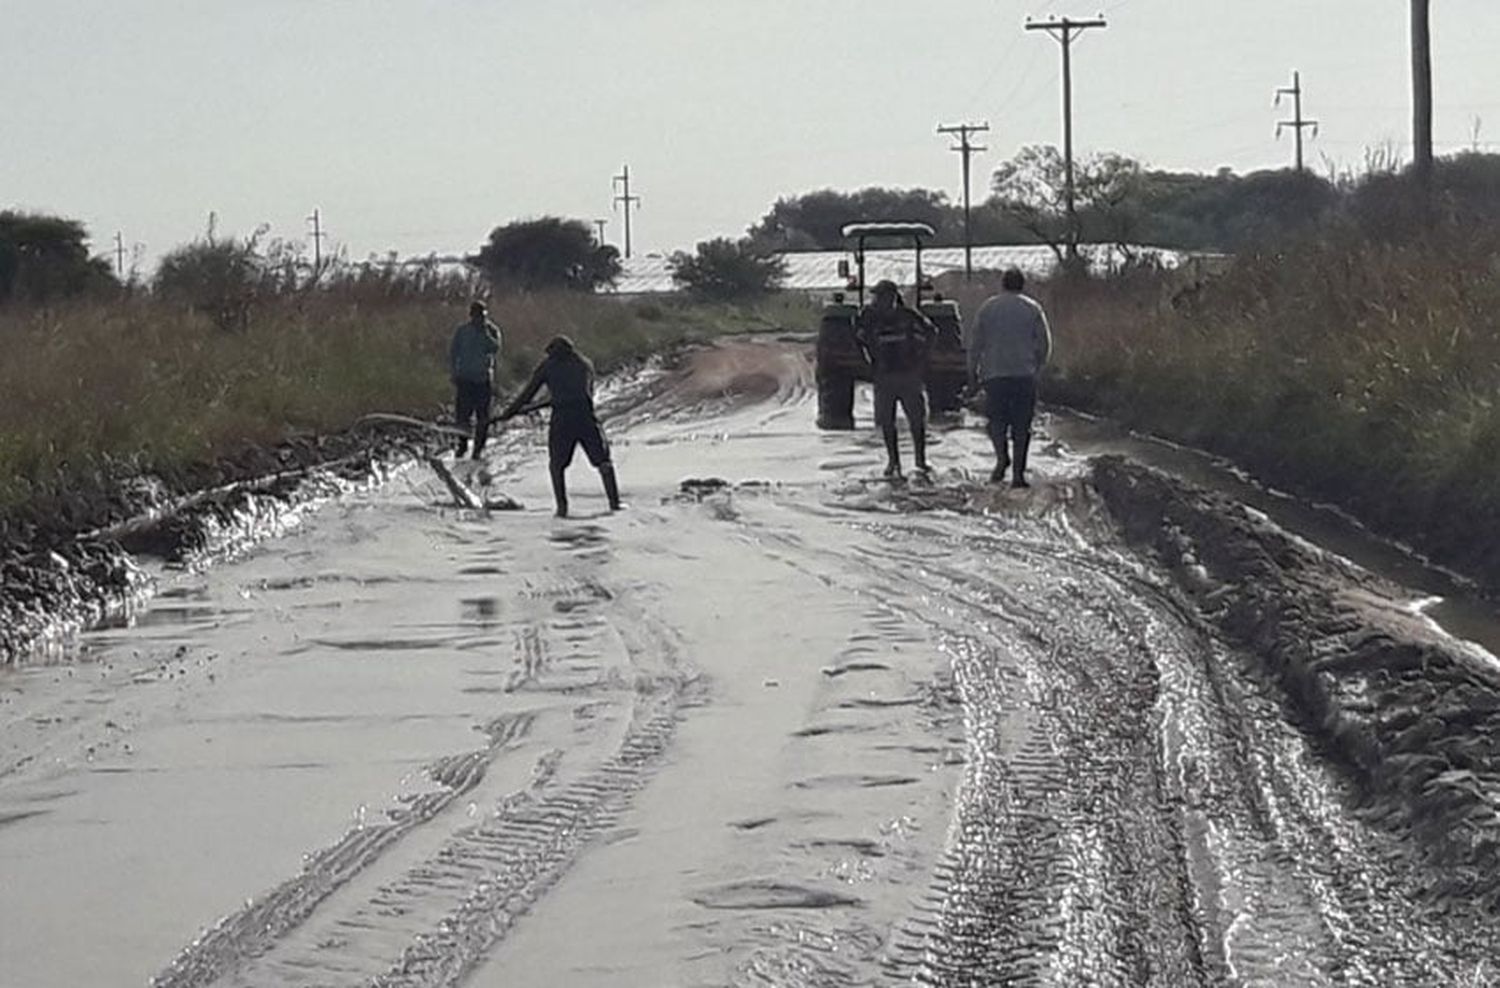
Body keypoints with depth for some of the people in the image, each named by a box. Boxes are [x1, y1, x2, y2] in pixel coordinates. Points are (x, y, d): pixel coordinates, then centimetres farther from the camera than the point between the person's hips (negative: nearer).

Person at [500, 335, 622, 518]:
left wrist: (510, 411, 26)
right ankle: (614, 502, 1)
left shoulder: (547, 365, 14)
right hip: (586, 416, 1)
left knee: (556, 464, 12)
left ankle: (562, 507, 2)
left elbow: (528, 392, 15)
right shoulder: (585, 364, 21)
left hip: (561, 419, -1)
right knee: (603, 461, 9)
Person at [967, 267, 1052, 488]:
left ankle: (1001, 457, -15)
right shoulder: (1033, 309, 4)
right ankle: (1018, 473, -2)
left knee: (996, 419, 10)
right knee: (1021, 424, 4)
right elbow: (1045, 344, 2)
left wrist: (972, 371, 13)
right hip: (1025, 374, 0)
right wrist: (1037, 368, 14)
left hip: (994, 373, 0)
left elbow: (975, 343, 5)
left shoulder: (988, 307, 5)